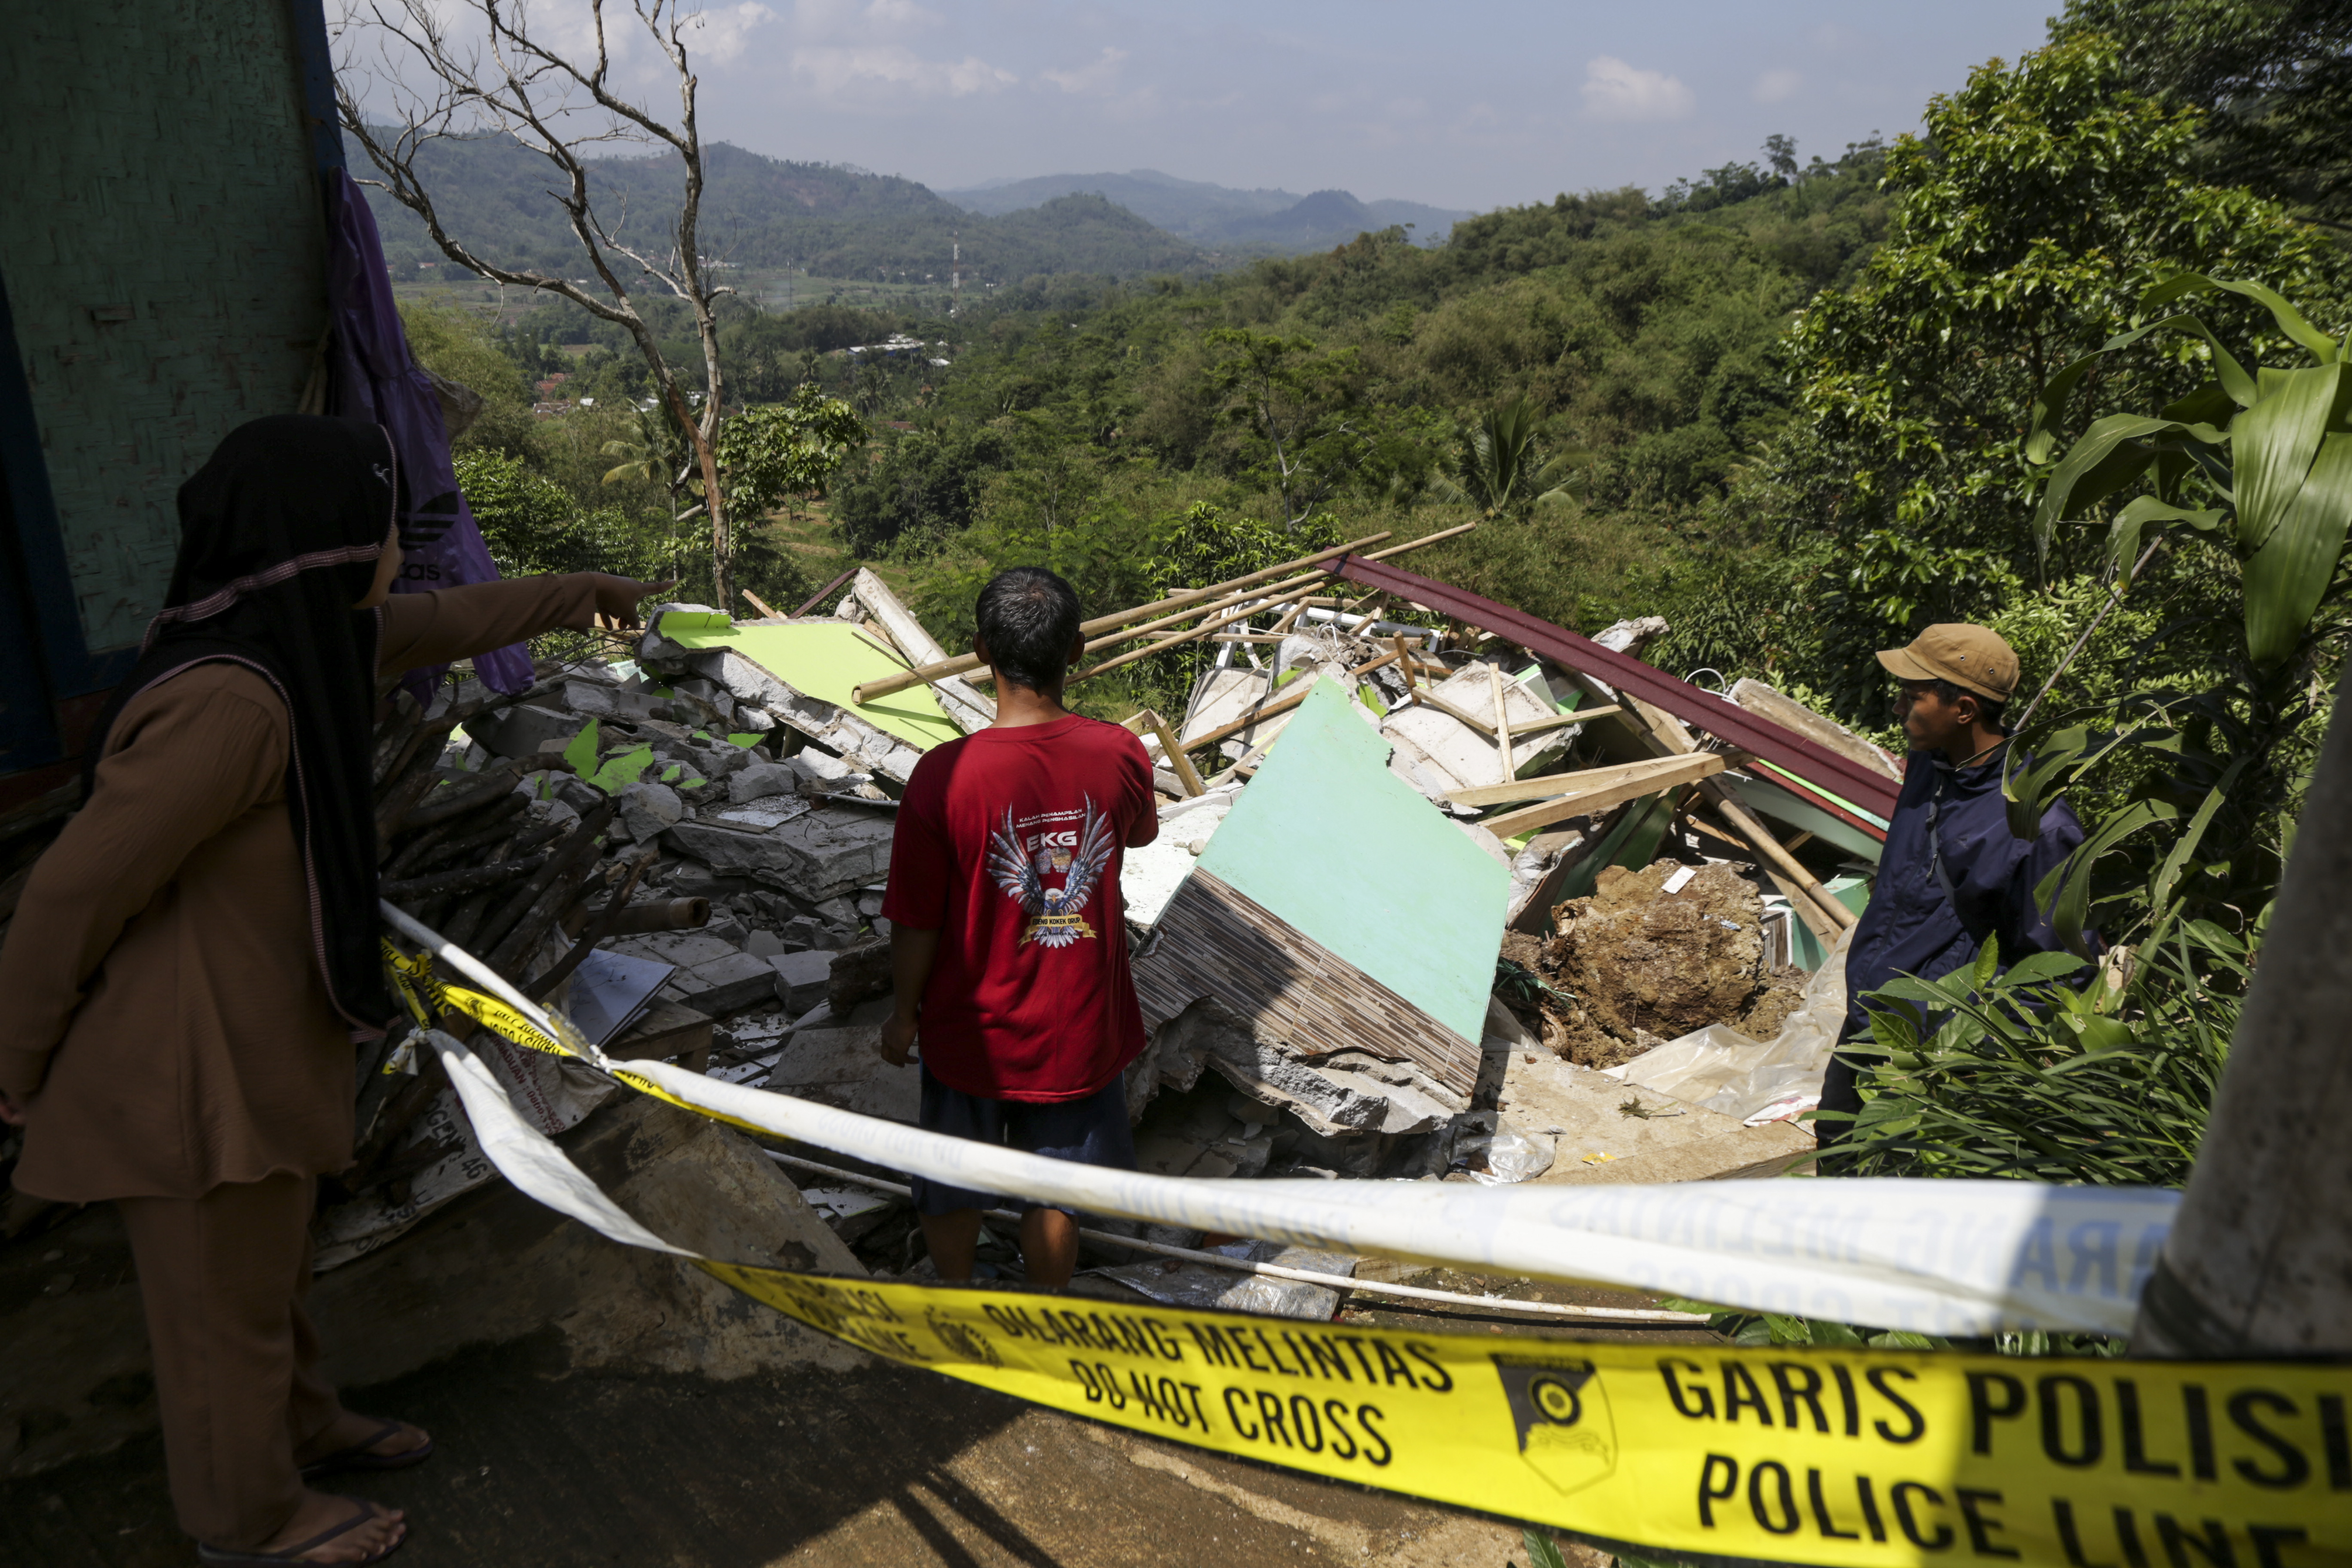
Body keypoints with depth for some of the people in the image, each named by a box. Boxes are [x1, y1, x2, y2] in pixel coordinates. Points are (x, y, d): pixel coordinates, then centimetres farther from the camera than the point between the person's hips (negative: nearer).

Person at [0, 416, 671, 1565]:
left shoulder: (300, 636, -5)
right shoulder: (227, 703, -33)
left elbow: (433, 624, 17)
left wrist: (566, 596, 30)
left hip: (264, 1036, 8)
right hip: (198, 1068, -8)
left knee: (267, 1264, 29)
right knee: (224, 1298, 15)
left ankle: (297, 1423, 52)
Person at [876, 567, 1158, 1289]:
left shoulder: (944, 775, -24)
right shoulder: (1121, 755, -17)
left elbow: (917, 924, -14)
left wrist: (905, 1015, 3)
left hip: (973, 1028, -1)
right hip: (1080, 1027, 2)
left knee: (952, 1190, 25)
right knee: (1056, 1196, 22)